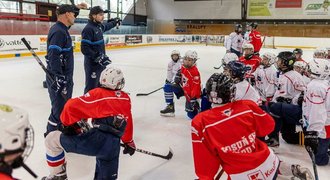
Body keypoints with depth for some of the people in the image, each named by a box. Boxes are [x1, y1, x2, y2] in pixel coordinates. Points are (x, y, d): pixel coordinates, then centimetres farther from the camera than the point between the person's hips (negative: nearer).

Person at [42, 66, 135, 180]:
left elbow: (72, 106, 0)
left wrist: (69, 125, 18)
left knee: (52, 140, 12)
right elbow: (128, 123, 26)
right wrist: (128, 142, 42)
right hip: (113, 148, 5)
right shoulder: (126, 99, 15)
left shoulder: (97, 94, 3)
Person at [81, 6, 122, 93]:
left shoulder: (99, 26, 6)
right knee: (91, 88, -7)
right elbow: (85, 49, -23)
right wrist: (97, 57, -26)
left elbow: (106, 27, 33)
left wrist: (114, 22, 43)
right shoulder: (88, 29, -19)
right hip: (92, 63, -9)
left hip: (101, 62, 9)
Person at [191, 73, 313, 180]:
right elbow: (268, 126, 5)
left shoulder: (200, 123, -19)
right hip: (267, 165, 3)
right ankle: (295, 170, 17)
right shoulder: (247, 106, -11)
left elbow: (205, 161, -13)